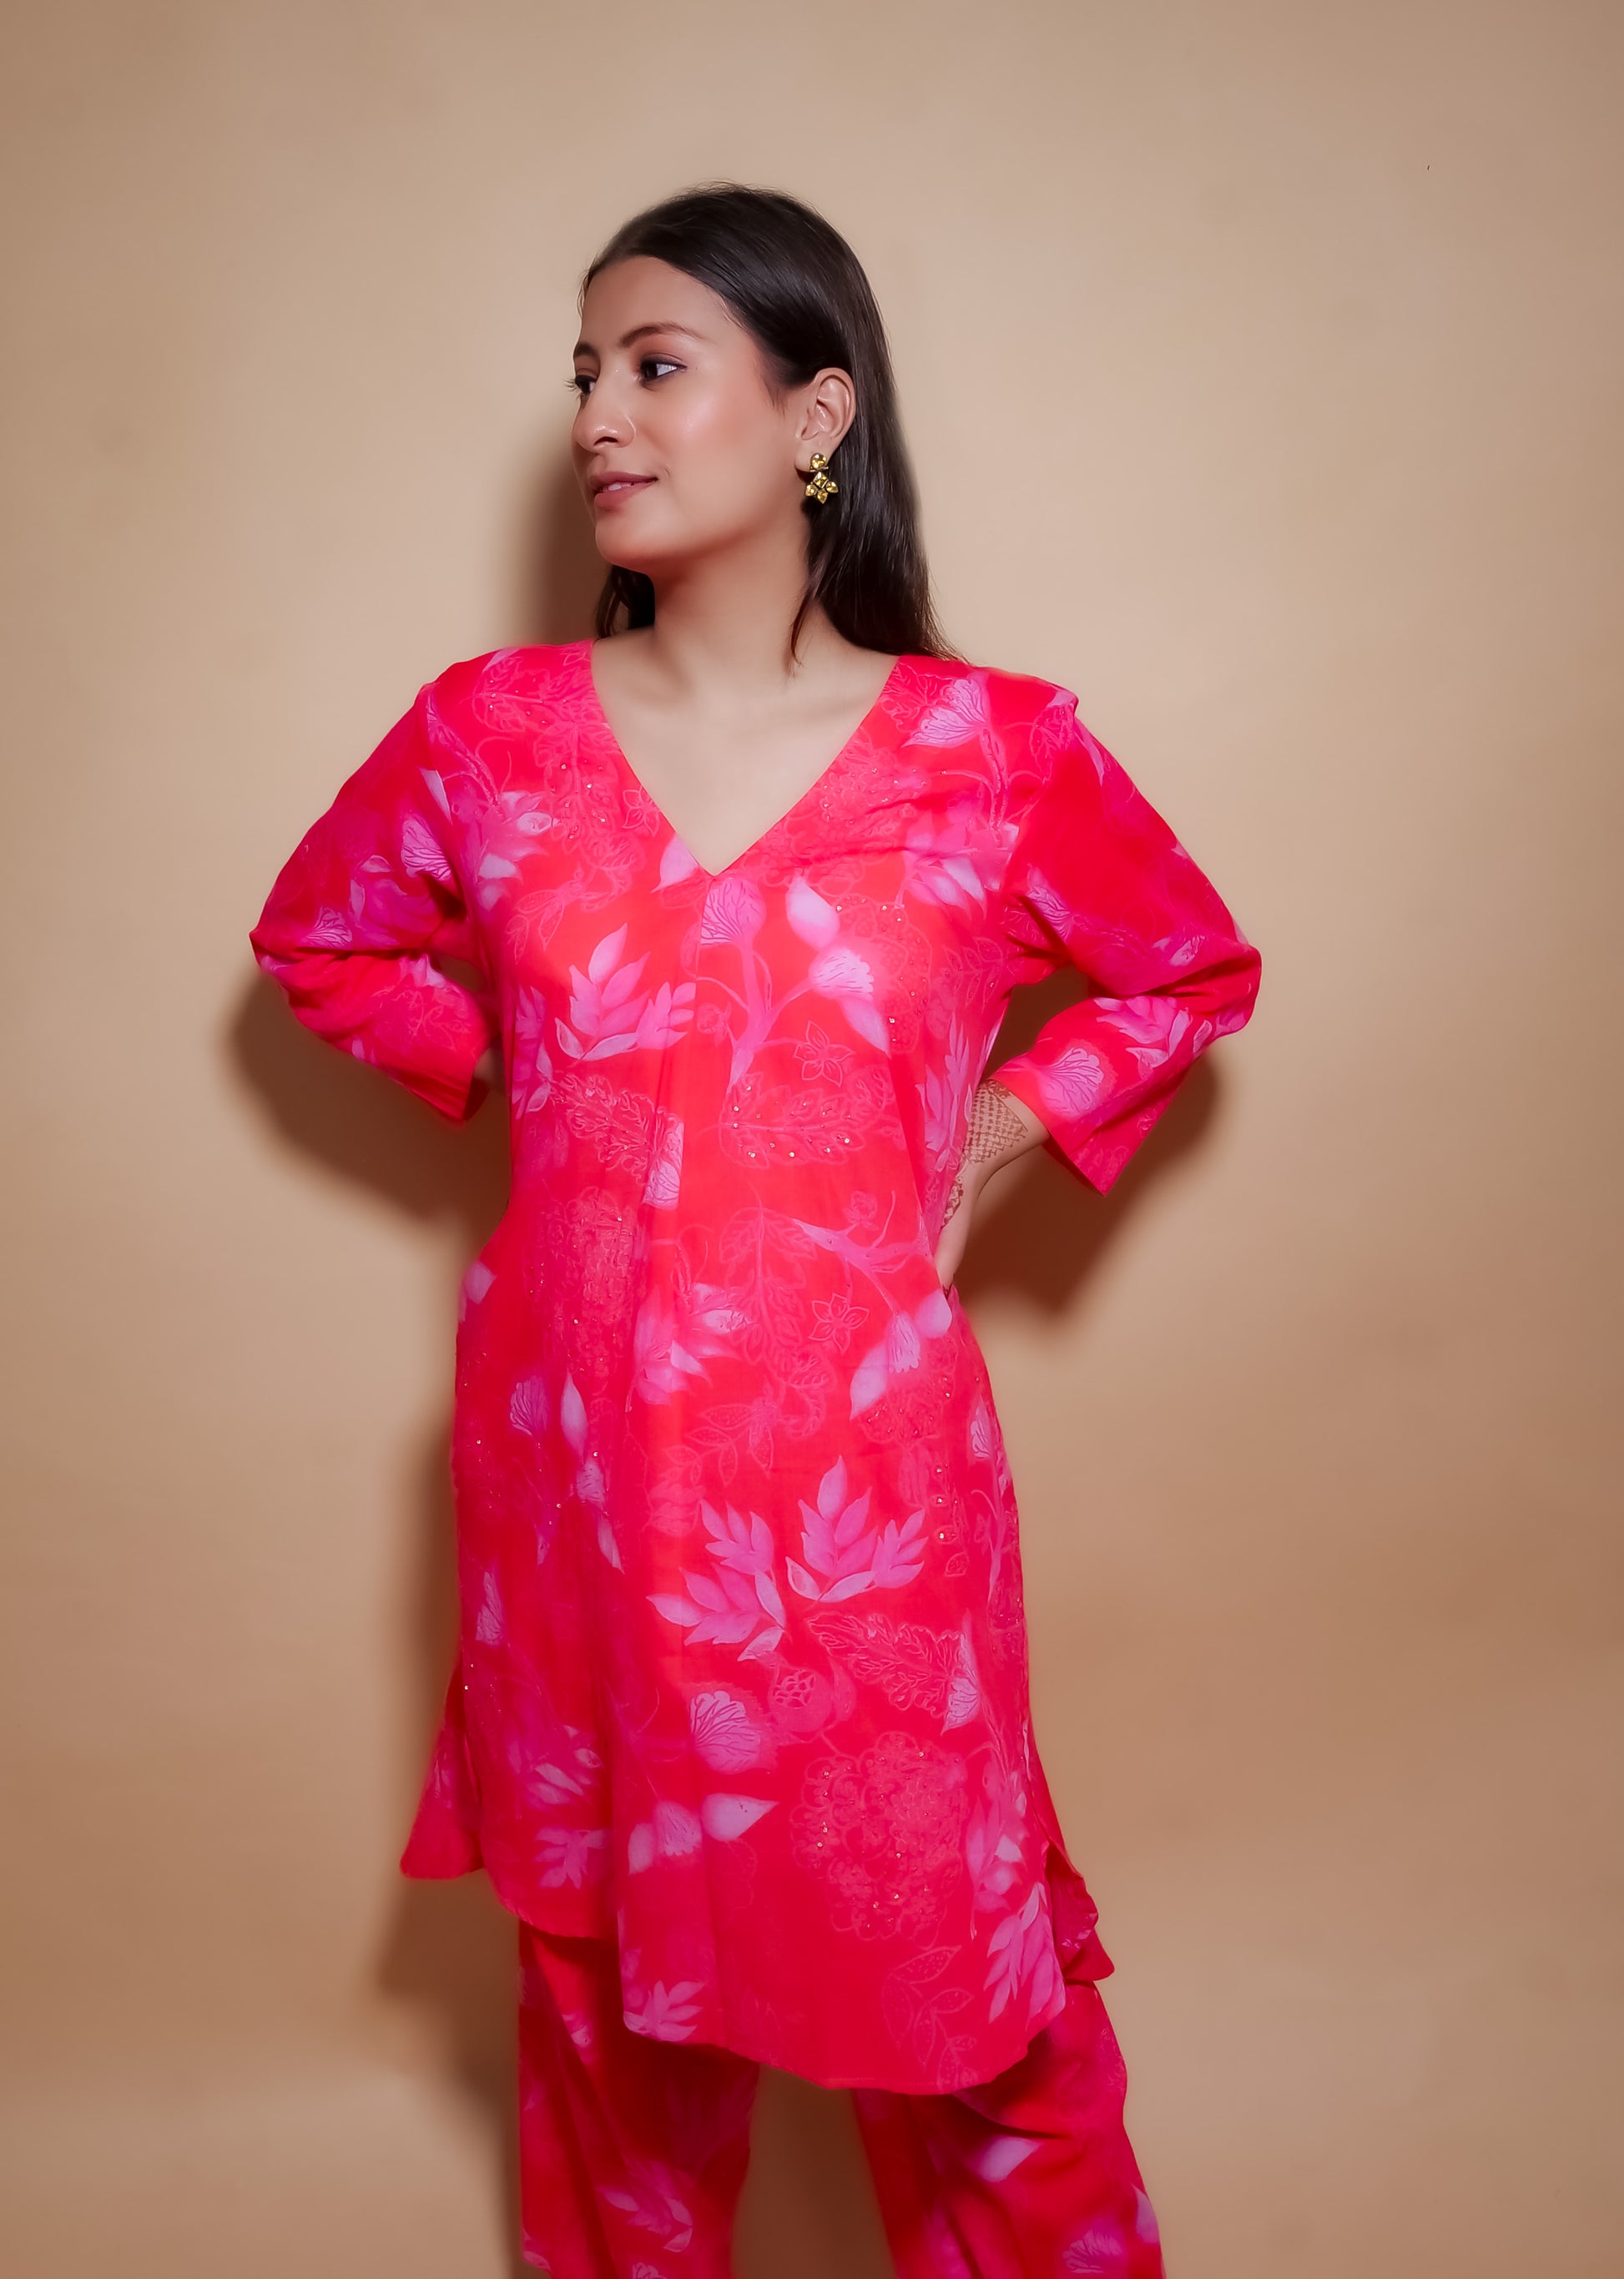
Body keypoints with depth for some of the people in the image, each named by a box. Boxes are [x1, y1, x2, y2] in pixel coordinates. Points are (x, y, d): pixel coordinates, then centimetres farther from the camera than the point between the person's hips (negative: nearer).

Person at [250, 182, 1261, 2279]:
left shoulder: (995, 753, -8)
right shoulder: (489, 731, -2)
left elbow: (1196, 976, 9)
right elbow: (320, 940, 16)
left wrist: (990, 1135, -2)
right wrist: (521, 1071, 4)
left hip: (863, 1473, -2)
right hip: (573, 1460, 3)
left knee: (945, 1963, 13)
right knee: (606, 1958, 21)